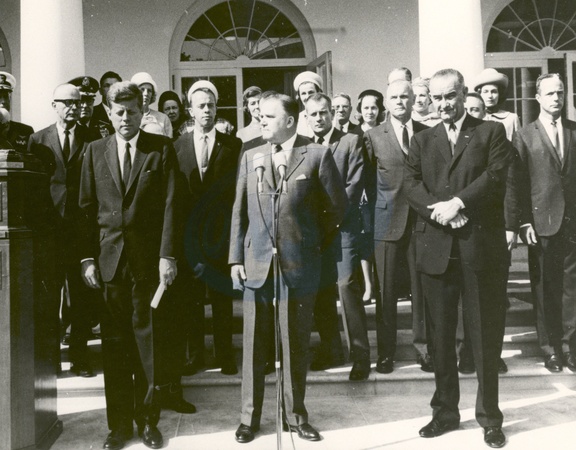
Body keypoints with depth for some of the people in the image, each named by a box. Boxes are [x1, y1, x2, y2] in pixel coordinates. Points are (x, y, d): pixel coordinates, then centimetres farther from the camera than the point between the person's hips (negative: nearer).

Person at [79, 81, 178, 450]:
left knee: (146, 338, 3)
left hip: (147, 257, -2)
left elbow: (170, 205, -2)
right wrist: (87, 257, 2)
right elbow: (87, 207, 8)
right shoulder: (96, 151, 10)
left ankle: (148, 419, 17)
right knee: (114, 341, 6)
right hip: (108, 257, 2)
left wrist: (167, 255, -9)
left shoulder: (161, 148, 3)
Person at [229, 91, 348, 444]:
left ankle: (296, 415, 25)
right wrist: (236, 257, 4)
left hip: (300, 265, -2)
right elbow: (239, 211, 9)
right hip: (257, 263, 3)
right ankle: (250, 417, 22)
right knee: (254, 346, 8)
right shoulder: (251, 157, 9)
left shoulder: (317, 155, -2)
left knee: (296, 345, 9)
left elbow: (338, 206, 3)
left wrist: (314, 241, 8)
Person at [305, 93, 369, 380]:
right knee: (320, 290, 7)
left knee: (347, 286, -11)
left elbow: (354, 187, -4)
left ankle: (360, 354, -2)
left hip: (342, 226, -4)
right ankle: (330, 350, 20)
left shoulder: (351, 142, 4)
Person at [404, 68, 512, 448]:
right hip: (436, 247, 3)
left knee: (486, 334, 4)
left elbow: (496, 175, -7)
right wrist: (438, 210, -14)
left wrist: (458, 203, -18)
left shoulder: (492, 132, 7)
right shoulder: (422, 140, 15)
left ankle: (490, 416, 18)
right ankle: (445, 411, 23)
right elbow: (411, 184, 2)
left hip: (481, 246, -2)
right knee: (442, 335, 10)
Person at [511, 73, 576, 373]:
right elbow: (519, 183, -1)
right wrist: (524, 222, -8)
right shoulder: (524, 136, 3)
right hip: (542, 222, -2)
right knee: (545, 288, 5)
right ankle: (550, 348, 16)